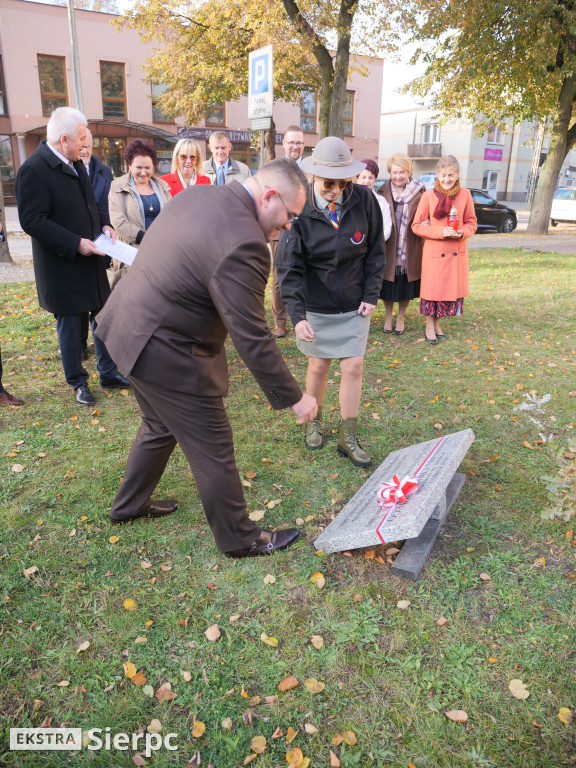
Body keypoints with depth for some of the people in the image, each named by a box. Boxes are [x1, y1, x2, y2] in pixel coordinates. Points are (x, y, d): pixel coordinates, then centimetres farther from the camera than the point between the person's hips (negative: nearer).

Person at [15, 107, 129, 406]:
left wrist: (103, 224, 2)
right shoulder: (33, 169, -16)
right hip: (62, 266, -8)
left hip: (91, 259, 8)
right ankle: (78, 382, 20)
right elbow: (32, 221, -21)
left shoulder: (75, 163, 9)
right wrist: (75, 244, -24)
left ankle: (108, 373, 27)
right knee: (69, 324, 5)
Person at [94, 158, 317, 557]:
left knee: (160, 426, 28)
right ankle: (240, 538, 28)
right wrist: (294, 397, -14)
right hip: (168, 354, -10)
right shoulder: (243, 244, -27)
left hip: (131, 327, 10)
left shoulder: (197, 194, 2)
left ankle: (130, 505, 49)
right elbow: (252, 338, -25)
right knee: (213, 450, 7)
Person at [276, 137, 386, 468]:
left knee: (353, 367, 1)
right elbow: (289, 267, -16)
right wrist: (297, 315, -25)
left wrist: (371, 295, -5)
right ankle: (315, 421, 35)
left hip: (354, 304, 1)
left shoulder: (364, 200, -12)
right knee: (319, 365, 10)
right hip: (316, 304, -1)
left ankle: (348, 437, 17)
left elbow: (375, 252, 0)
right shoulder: (300, 208, -16)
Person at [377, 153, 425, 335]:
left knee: (406, 286, 10)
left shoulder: (419, 192, -2)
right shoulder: (383, 192, 0)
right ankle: (388, 316, 30)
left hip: (409, 250, 0)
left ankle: (400, 317, 30)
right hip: (388, 249, 0)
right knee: (388, 285, 9)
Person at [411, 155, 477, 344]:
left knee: (451, 288, 10)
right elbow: (417, 225, -5)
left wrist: (462, 233, -13)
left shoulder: (465, 194, 3)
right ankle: (429, 326, 19)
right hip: (434, 251, -3)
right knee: (432, 288, 3)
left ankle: (437, 324, 28)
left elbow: (471, 222, 10)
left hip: (457, 251, 3)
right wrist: (441, 232, -17)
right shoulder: (428, 196, -4)